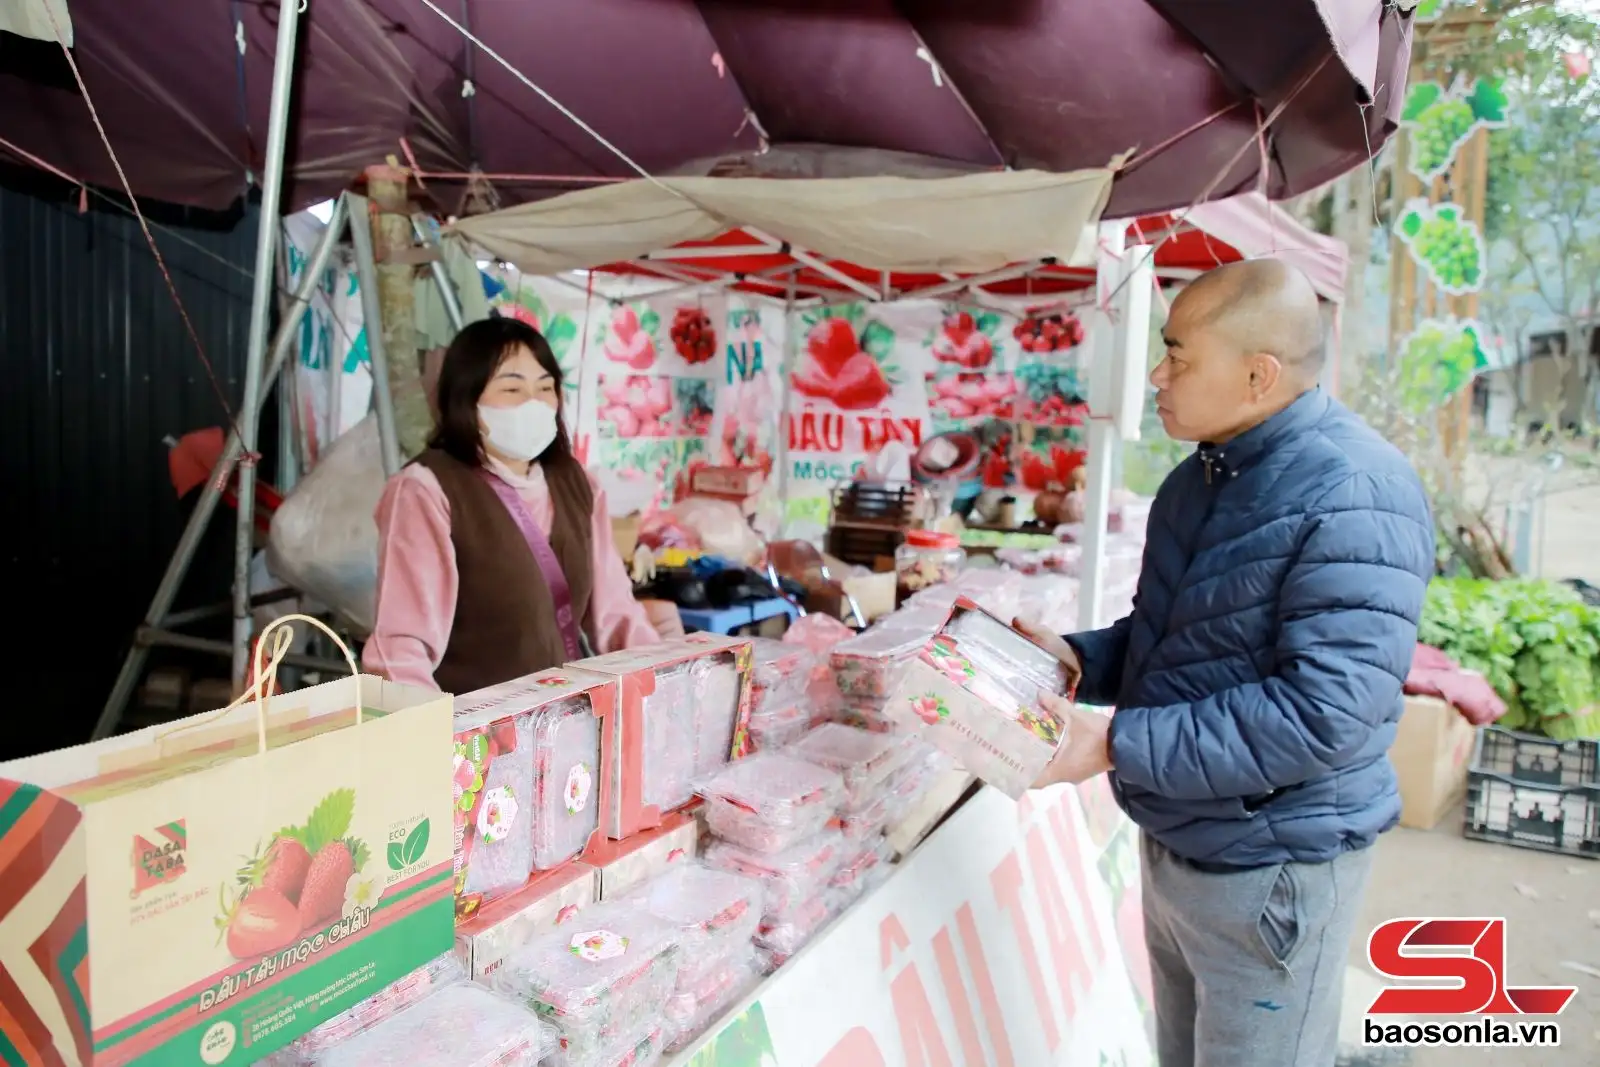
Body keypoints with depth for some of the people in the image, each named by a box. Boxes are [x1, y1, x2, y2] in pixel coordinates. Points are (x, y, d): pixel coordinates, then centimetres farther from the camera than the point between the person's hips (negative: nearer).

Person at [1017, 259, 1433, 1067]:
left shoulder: (1353, 498, -23)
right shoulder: (1198, 477, 6)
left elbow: (1321, 715, -30)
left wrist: (1117, 745, -28)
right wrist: (1079, 659, -3)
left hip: (1267, 869, -8)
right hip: (1170, 841, 8)